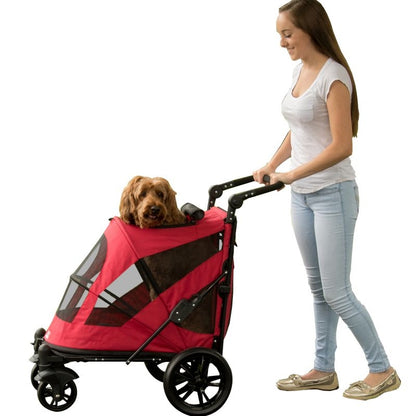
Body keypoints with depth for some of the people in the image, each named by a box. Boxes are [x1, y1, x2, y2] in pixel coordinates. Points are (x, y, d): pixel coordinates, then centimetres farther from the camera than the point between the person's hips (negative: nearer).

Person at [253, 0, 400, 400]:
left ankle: (382, 370, 11)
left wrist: (292, 174, -24)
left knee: (336, 293, -4)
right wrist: (271, 165, 6)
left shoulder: (333, 77, -17)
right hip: (302, 196, 9)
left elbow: (341, 147, -22)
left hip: (332, 194, -8)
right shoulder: (299, 70, 9)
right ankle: (323, 370, 25)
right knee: (318, 288, 14)